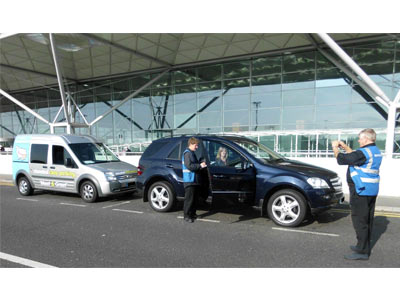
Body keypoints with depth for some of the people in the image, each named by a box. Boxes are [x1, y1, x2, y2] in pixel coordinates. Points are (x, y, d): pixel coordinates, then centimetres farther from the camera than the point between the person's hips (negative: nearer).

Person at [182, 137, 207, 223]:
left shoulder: (192, 153, 20)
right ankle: (186, 216, 4)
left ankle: (192, 214, 25)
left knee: (195, 198, 15)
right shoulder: (187, 153, -12)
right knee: (189, 199, -4)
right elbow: (189, 166, -22)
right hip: (189, 180, -10)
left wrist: (201, 165, 9)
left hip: (195, 180, 10)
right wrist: (200, 165, -18)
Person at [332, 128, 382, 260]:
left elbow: (342, 159, -18)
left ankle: (362, 251, -1)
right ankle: (365, 246, 28)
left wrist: (335, 147, -1)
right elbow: (355, 157, 24)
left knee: (360, 221, -5)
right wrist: (345, 147, 19)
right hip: (372, 191, 10)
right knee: (367, 220, 16)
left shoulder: (365, 152, -19)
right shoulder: (376, 152, 13)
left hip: (361, 191, -10)